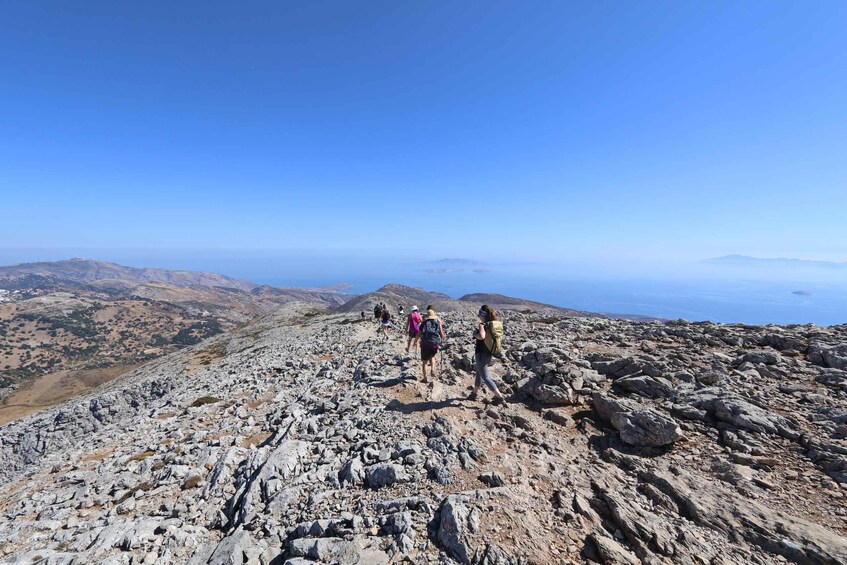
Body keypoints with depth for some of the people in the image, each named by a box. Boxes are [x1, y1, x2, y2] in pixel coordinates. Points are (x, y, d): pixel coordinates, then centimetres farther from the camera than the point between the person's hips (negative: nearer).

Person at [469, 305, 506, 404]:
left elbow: (481, 336, -37)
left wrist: (475, 334, -16)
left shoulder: (482, 324, -20)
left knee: (485, 377, 0)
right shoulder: (494, 324, 3)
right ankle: (474, 393, 36)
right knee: (479, 373, 23)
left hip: (482, 353, -9)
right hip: (489, 353, 9)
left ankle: (500, 397, 0)